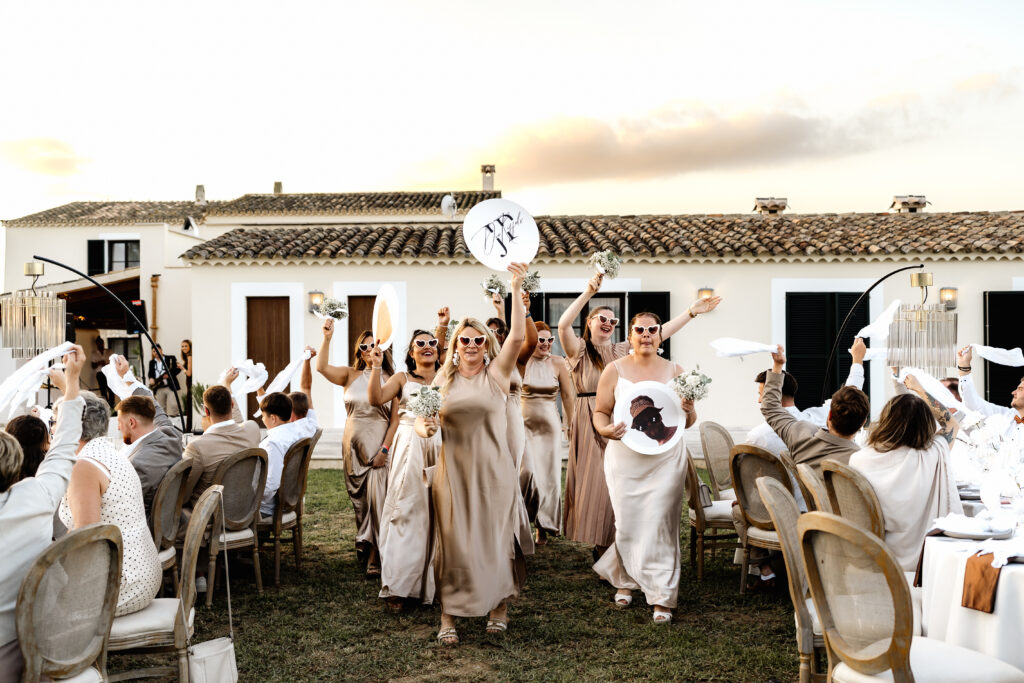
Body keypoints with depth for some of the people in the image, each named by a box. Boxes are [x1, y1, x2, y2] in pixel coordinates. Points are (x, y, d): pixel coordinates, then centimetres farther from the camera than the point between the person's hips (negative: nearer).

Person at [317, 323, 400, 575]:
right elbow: (322, 367, -11)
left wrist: (385, 449, -11)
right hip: (353, 448, 3)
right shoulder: (351, 375, 5)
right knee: (359, 500, 12)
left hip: (379, 448, -3)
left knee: (376, 499, -10)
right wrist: (327, 338, -22)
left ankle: (374, 555, -4)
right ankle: (363, 546, 27)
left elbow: (395, 419, -4)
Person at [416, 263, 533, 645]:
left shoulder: (497, 373, 1)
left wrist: (516, 290, -18)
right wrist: (424, 428, -16)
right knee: (453, 543, 2)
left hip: (493, 471, -1)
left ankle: (499, 608, 23)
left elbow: (518, 336, -12)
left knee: (495, 540, 6)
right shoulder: (443, 380, 8)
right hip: (453, 471, 2)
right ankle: (448, 618, 9)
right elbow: (422, 417, 8)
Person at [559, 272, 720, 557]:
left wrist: (692, 311, 4)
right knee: (594, 482, -2)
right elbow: (563, 324, -19)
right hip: (590, 424, -3)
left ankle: (615, 542, 12)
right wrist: (589, 292, -24)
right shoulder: (579, 350, 1)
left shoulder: (622, 351, 13)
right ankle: (599, 544, 9)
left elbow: (661, 333, 10)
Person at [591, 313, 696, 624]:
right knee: (627, 524, 3)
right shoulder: (615, 370, 3)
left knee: (660, 525, -5)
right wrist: (605, 429, -18)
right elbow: (600, 412, 2)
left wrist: (688, 410, -12)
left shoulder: (675, 371, 7)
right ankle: (626, 580, 28)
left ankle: (662, 597, 4)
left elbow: (688, 421, 10)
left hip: (666, 459, 0)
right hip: (625, 458, 0)